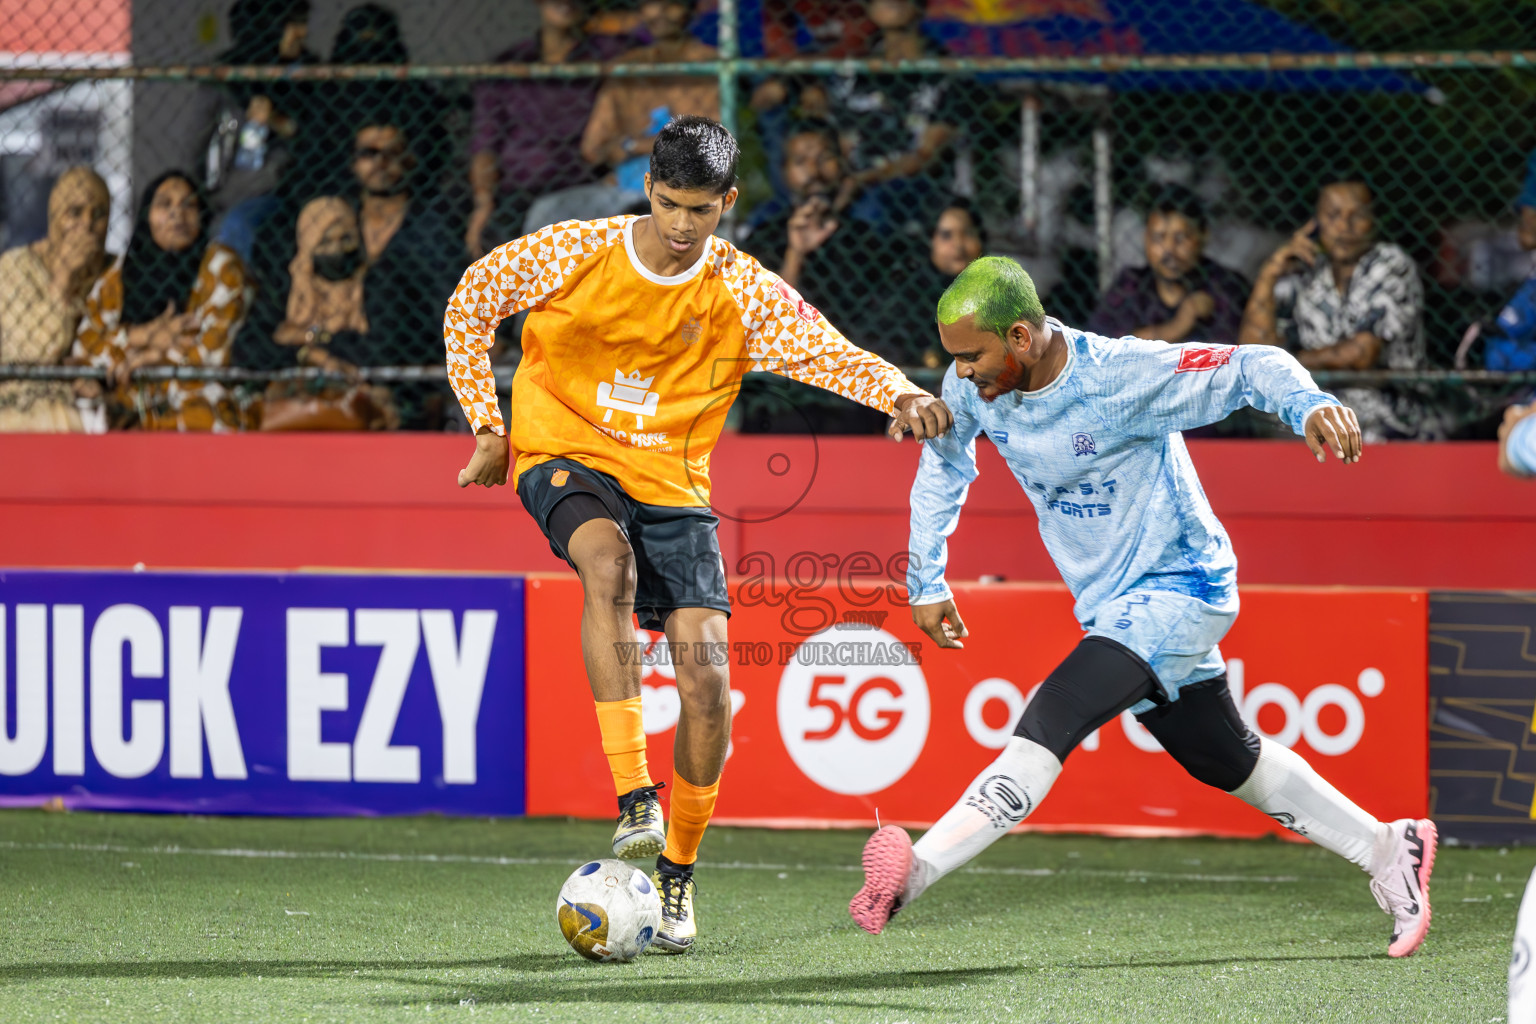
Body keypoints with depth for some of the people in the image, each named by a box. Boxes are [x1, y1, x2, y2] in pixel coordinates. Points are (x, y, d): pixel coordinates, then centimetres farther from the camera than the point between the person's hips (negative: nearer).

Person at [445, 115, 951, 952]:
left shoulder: (742, 293, -6)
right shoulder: (573, 254, -8)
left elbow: (830, 354, -15)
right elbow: (470, 305, 6)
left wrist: (900, 393, -36)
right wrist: (488, 427, 2)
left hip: (671, 482, 2)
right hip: (564, 455, -2)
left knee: (706, 682, -10)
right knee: (609, 561, -37)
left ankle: (676, 875, 10)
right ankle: (632, 797, -39)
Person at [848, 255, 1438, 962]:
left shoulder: (1123, 375, -27)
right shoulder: (972, 386, -7)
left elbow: (1253, 367, -23)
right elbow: (943, 464, 13)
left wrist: (1309, 405, -44)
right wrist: (926, 580, 11)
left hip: (1180, 587, -8)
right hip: (1111, 605, 8)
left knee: (1051, 721, -26)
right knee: (1227, 763, 18)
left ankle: (914, 870, -36)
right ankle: (1386, 849, 32)